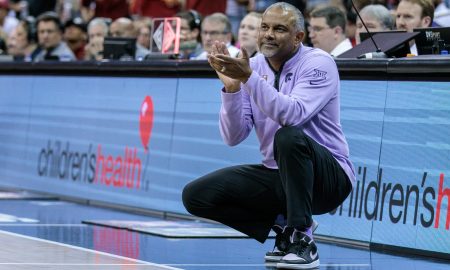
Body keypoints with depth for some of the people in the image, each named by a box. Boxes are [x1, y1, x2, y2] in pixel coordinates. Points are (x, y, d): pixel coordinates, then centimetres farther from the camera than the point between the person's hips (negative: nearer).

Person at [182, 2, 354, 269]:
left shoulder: (318, 63, -13)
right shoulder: (253, 66, 2)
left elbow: (293, 116, -32)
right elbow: (234, 137, -4)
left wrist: (248, 78, -37)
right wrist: (231, 86, -18)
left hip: (328, 177, -6)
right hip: (277, 176, 6)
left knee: (289, 136, -38)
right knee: (196, 195, -9)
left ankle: (302, 240, -23)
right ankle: (283, 224, 4)